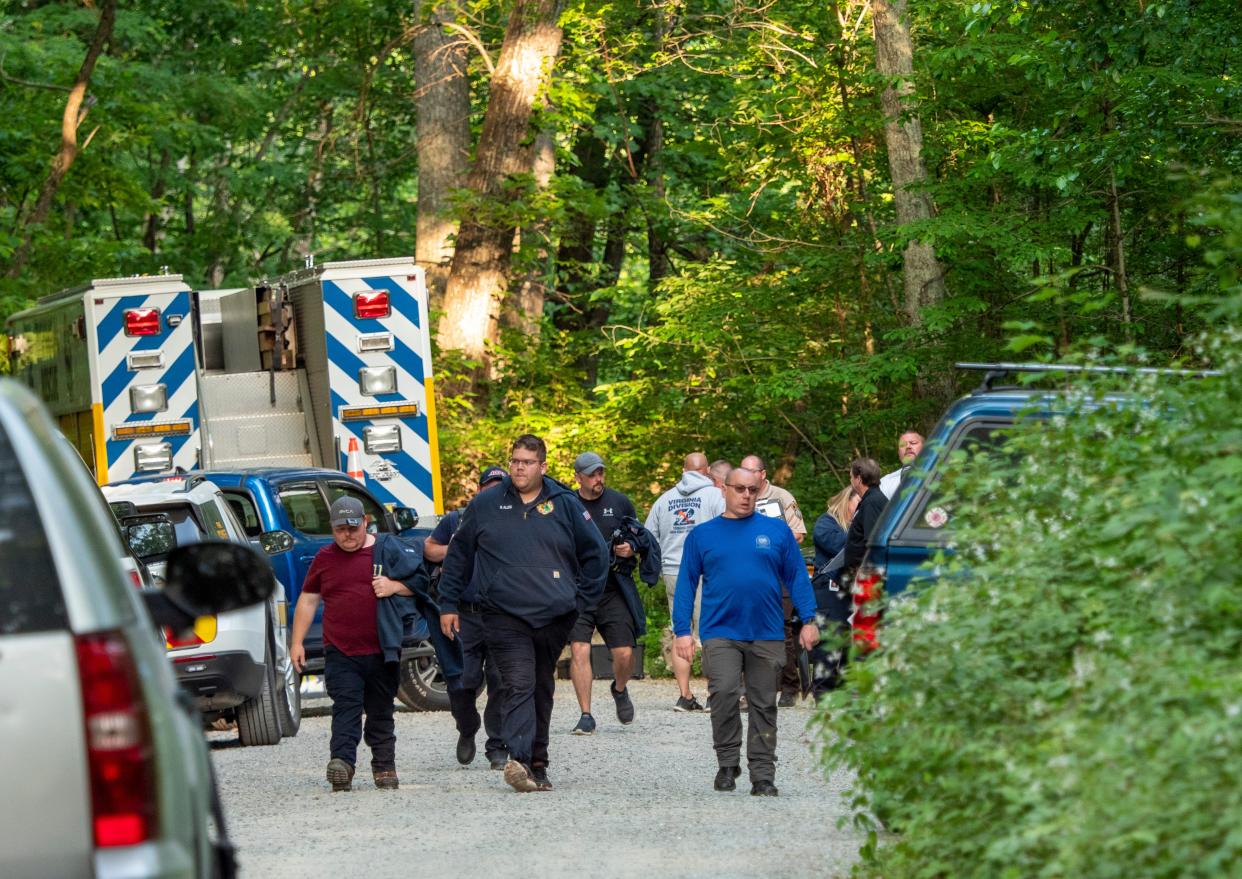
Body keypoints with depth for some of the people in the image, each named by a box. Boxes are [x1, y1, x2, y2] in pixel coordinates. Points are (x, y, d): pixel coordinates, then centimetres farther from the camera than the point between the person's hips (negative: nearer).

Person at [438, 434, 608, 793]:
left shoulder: (566, 506, 6)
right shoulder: (485, 505, 5)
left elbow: (596, 554, 14)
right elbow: (458, 555, 13)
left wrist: (582, 601, 8)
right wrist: (448, 604, 10)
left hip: (554, 617, 2)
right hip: (504, 616, -2)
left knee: (542, 690, 12)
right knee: (519, 685, -18)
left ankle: (537, 764, 21)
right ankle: (520, 760, -30)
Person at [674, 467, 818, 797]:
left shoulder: (777, 531, 9)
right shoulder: (702, 535, 9)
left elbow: (797, 577, 9)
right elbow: (686, 584, 8)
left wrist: (808, 620, -1)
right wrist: (682, 630, 1)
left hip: (767, 634, 1)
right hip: (720, 631, -1)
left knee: (763, 705, 5)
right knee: (724, 694, -18)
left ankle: (762, 775, 10)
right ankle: (727, 764, -2)